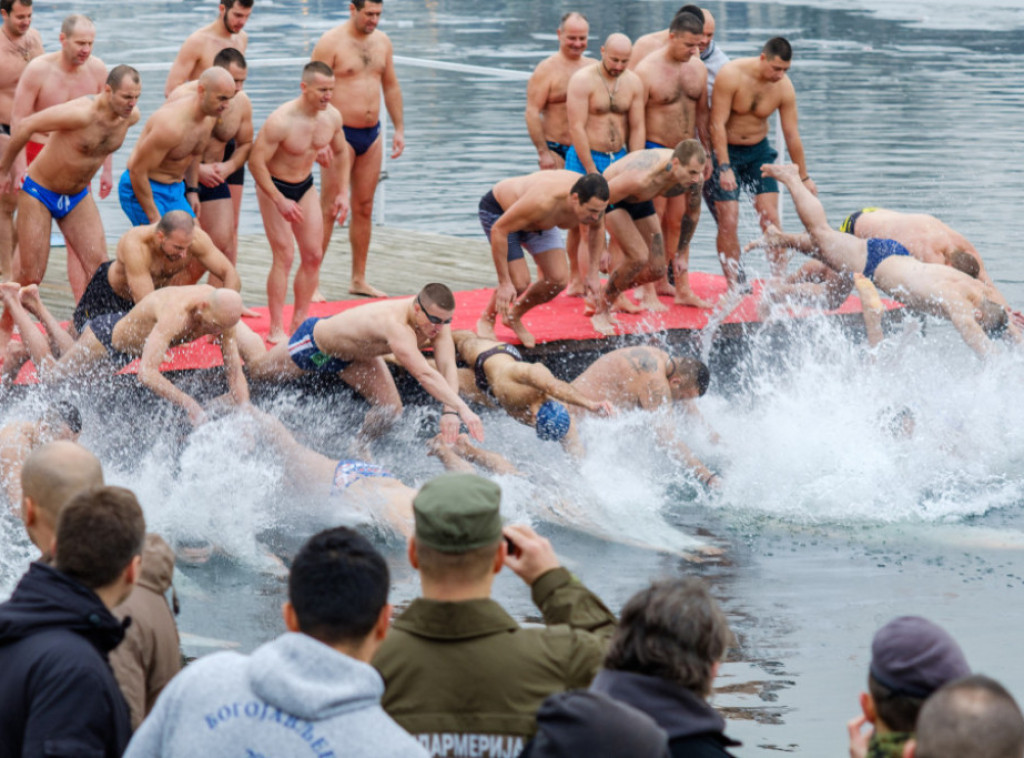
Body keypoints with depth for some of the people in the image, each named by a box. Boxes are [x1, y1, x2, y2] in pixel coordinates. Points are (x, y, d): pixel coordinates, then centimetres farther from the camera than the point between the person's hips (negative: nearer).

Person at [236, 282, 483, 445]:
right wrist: (462, 408, -63)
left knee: (390, 409, -5)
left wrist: (449, 411, -46)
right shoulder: (396, 325, -49)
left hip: (356, 353, 6)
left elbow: (448, 366, -31)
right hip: (314, 343, -6)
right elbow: (424, 374, -57)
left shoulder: (438, 322, -26)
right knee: (256, 367, 20)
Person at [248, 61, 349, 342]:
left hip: (305, 186, 7)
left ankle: (300, 322, 15)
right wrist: (280, 201, -29)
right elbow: (256, 161, -27)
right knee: (284, 256, -12)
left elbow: (340, 153, 10)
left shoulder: (332, 117, -9)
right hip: (273, 187, -7)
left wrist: (342, 192, 4)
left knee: (313, 255, 4)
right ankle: (276, 329, -7)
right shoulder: (281, 121, -30)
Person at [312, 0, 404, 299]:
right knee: (330, 210, -8)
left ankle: (359, 279, 18)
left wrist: (399, 129, 14)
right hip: (341, 134, -6)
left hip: (372, 134, 6)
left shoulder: (382, 42, 10)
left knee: (364, 208, 10)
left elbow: (391, 87, 19)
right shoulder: (331, 42, -10)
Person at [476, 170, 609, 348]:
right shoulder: (543, 201, -46)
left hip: (536, 223, 6)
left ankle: (514, 317, 18)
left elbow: (596, 228, 3)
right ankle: (486, 320, 10)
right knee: (519, 282, -20)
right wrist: (504, 282, -35)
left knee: (559, 279, -7)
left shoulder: (593, 202, -25)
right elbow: (499, 230, -36)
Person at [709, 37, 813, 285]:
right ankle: (734, 288, -5)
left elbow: (792, 135, -2)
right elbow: (717, 124, -22)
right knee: (728, 222, -9)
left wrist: (804, 177, 3)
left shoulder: (784, 88, -11)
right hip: (725, 151, -3)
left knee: (771, 218, -6)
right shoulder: (731, 75, -23)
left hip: (759, 151, 3)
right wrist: (724, 168, -26)